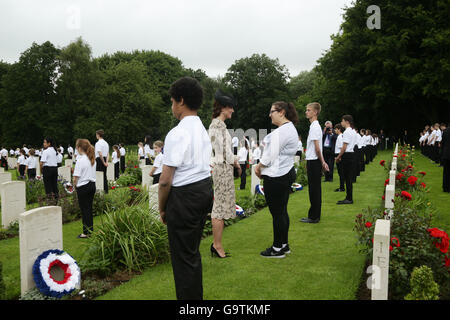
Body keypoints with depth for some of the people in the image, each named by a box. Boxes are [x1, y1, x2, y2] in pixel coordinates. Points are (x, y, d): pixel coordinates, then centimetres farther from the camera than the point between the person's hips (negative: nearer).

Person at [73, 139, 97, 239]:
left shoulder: (80, 160, -18)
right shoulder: (92, 159, 6)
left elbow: (76, 177, -19)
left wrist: (75, 185, -1)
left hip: (83, 186, -7)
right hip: (92, 184, 7)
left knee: (84, 210, 2)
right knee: (89, 208, 16)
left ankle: (86, 232, 8)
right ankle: (90, 229, 22)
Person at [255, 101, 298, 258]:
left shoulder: (280, 131, -18)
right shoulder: (291, 129, 16)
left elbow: (271, 155, -20)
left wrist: (259, 166, -3)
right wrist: (262, 166, 12)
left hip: (276, 177, -11)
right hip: (287, 173, 11)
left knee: (277, 213, -2)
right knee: (282, 211, 16)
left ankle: (277, 248, 8)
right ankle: (284, 245, 26)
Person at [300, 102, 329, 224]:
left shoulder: (314, 126, -16)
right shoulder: (315, 125, 16)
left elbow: (317, 147, -19)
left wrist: (322, 162, -10)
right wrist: (322, 161, 18)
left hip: (313, 162, -10)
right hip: (313, 161, 10)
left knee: (314, 190, -4)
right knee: (314, 189, 13)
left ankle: (314, 217, 2)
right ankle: (314, 215, 20)